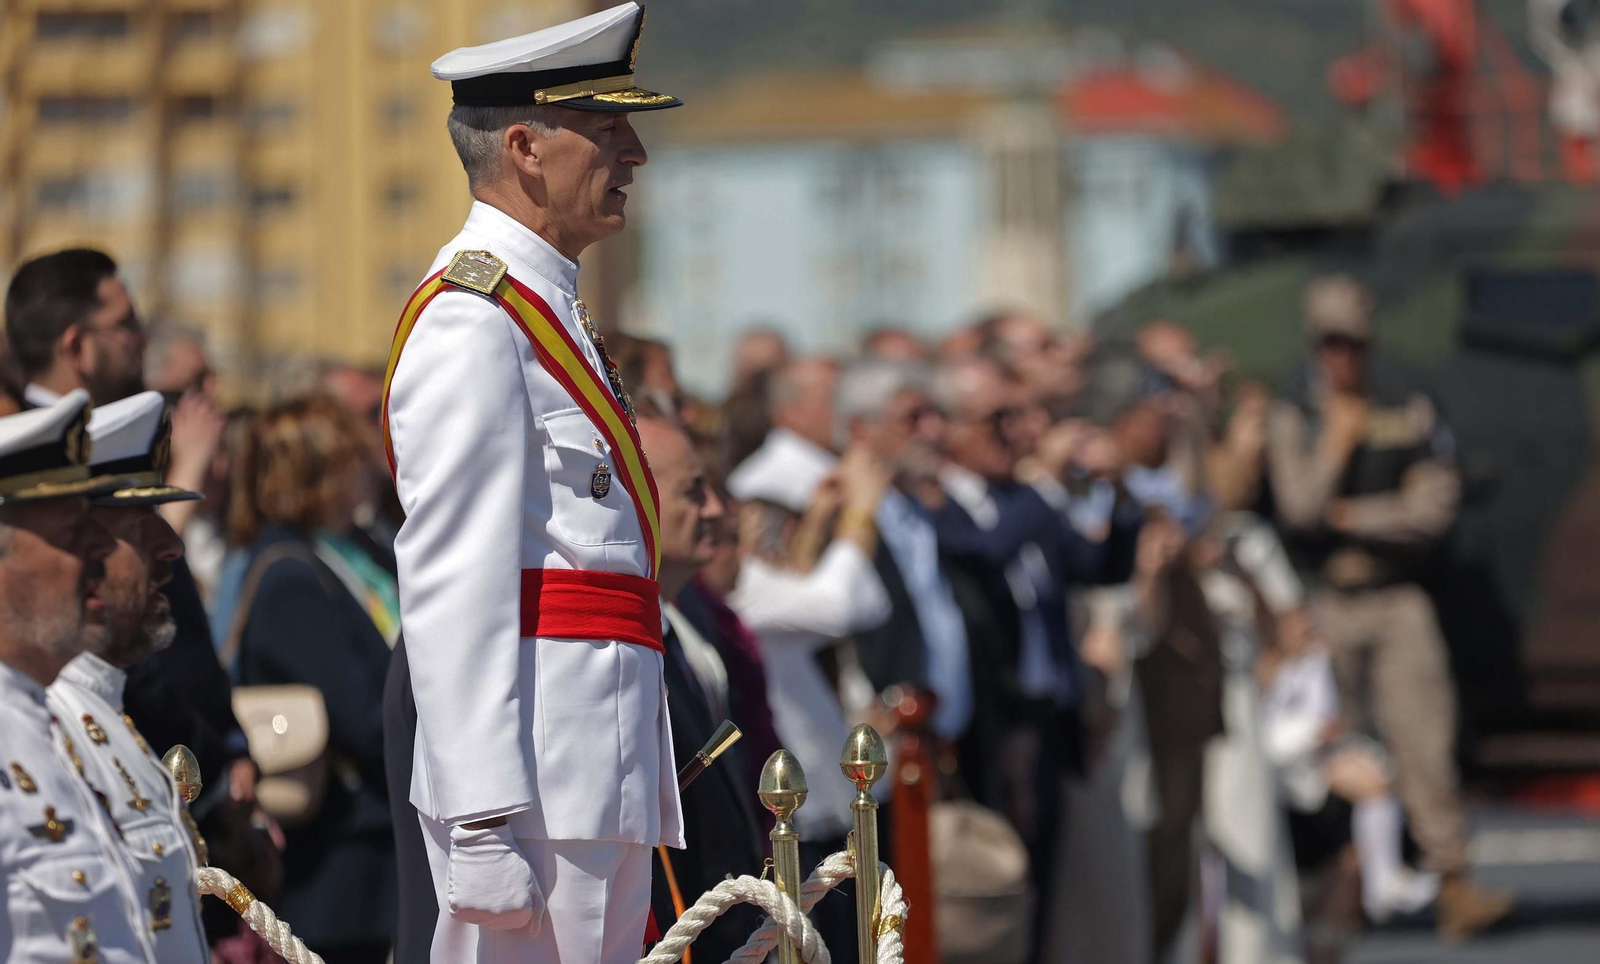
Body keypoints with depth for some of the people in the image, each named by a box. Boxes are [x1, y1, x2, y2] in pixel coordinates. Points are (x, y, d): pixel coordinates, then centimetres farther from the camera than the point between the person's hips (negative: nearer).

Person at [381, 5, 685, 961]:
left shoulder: (554, 313, 20)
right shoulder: (473, 319, -12)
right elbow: (450, 586, -18)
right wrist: (484, 826, -24)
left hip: (607, 771, 10)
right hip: (536, 787, -10)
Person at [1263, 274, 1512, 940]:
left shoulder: (1411, 415, 6)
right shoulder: (1291, 420, 2)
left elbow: (1434, 508, -3)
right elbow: (1298, 508, -9)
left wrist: (1354, 516, -7)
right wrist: (1336, 443, -11)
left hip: (1398, 603, 0)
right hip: (1325, 605, 0)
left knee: (1425, 740, -9)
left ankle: (1453, 885, -12)